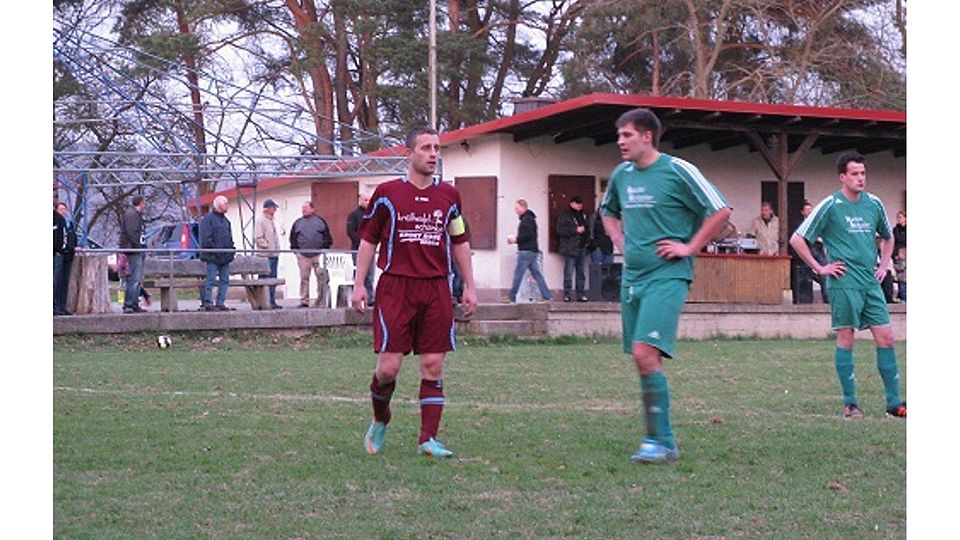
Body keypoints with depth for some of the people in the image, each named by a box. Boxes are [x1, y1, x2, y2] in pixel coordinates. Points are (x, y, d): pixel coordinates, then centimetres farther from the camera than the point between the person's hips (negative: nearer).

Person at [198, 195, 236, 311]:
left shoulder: (225, 220, 20)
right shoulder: (208, 219, -7)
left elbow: (229, 237, 25)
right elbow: (206, 238, -13)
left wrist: (231, 249, 11)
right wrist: (214, 250, -17)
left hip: (225, 257, 8)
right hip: (213, 257, -8)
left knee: (225, 280, 7)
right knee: (211, 279, -8)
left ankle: (220, 303, 11)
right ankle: (208, 303, -6)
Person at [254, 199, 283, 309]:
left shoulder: (272, 221, 19)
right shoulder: (261, 221, -9)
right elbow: (258, 238, -15)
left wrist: (277, 248, 15)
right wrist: (267, 246, -15)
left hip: (274, 254, 9)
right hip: (266, 255, -9)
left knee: (273, 279, 10)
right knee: (267, 278, -8)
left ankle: (272, 302, 14)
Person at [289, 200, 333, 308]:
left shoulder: (320, 221, 8)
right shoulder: (297, 223, 14)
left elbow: (328, 238, 7)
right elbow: (293, 238, 16)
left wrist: (324, 248, -3)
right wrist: (296, 250, 5)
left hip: (318, 254, -2)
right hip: (303, 255, 2)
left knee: (321, 277, -4)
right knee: (304, 278, 0)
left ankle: (321, 299, 5)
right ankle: (304, 301, 2)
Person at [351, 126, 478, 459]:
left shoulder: (449, 196, 11)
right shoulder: (387, 193, 2)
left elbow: (460, 242, 18)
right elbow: (368, 240, 6)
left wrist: (469, 286, 13)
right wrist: (359, 284, 0)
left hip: (437, 290, 3)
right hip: (395, 286, -3)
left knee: (433, 365, -1)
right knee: (389, 366, -6)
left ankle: (428, 439, 4)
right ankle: (380, 421, 21)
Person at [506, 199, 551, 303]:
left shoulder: (527, 219, -12)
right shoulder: (529, 218, 19)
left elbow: (529, 235, -21)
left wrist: (516, 239, -12)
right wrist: (515, 239, 12)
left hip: (526, 251, -10)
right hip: (532, 251, 10)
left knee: (518, 274, -6)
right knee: (537, 274, 8)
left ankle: (512, 298, -3)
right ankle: (547, 297, 5)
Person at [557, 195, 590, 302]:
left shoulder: (583, 215, 16)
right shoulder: (565, 215, -4)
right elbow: (560, 230, -15)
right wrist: (576, 230, -16)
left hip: (582, 248, 7)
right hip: (570, 249, -7)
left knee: (580, 273, 9)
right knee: (569, 273, -7)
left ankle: (580, 294, 14)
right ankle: (567, 295, -3)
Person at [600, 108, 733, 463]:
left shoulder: (677, 171, -9)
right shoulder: (621, 175, 11)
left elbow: (721, 211, -8)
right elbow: (608, 212, 32)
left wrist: (690, 248, -10)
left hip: (667, 276, -7)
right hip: (632, 275, 7)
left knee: (645, 354, -19)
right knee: (643, 359, 9)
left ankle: (661, 442, -12)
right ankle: (658, 439, 18)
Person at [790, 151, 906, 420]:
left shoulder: (873, 204, 10)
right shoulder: (830, 206, -5)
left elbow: (888, 237, 28)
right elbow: (796, 239, -3)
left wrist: (883, 265, 15)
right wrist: (820, 268, -5)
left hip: (871, 283, 5)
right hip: (844, 284, -5)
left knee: (886, 338, 2)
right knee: (846, 340, -1)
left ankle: (894, 403, 8)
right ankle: (850, 404, 7)